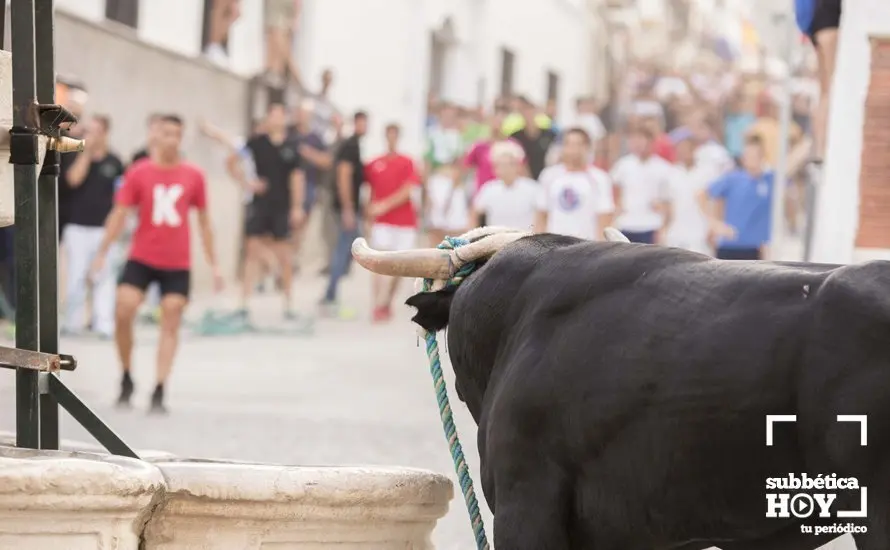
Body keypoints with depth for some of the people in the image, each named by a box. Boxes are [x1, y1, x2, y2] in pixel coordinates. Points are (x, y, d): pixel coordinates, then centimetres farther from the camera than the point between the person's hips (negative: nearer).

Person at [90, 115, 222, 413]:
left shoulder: (194, 176, 0)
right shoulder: (138, 173, -4)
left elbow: (204, 221, 9)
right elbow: (119, 214, -1)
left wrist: (213, 264, 9)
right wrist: (102, 253, -8)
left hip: (177, 264, 1)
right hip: (142, 258, -1)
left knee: (170, 326, -2)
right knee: (123, 313, -12)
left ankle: (158, 394, 2)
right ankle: (126, 380, 8)